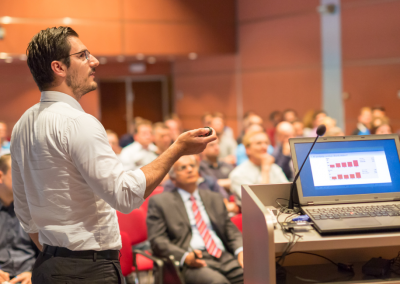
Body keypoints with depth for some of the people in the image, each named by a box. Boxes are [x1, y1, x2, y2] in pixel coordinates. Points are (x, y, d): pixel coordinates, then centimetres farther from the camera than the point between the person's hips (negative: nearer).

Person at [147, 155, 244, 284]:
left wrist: (241, 250, 0)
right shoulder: (159, 201, 11)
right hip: (191, 262, -5)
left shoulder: (215, 198, 25)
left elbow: (231, 231, 23)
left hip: (224, 257, 5)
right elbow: (157, 240, 1)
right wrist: (185, 257, -16)